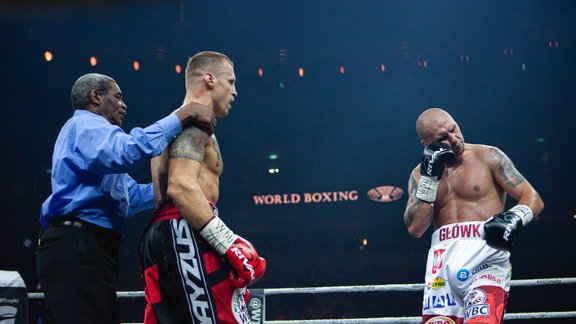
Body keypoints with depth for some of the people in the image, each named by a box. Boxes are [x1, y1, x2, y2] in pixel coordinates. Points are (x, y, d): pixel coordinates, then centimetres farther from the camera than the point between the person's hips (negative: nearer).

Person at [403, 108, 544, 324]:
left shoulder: (488, 157, 7)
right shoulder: (420, 174, 16)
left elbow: (533, 199, 2)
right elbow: (415, 228, 4)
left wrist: (515, 218, -20)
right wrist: (429, 179, -2)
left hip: (486, 255, -3)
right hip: (442, 259, 4)